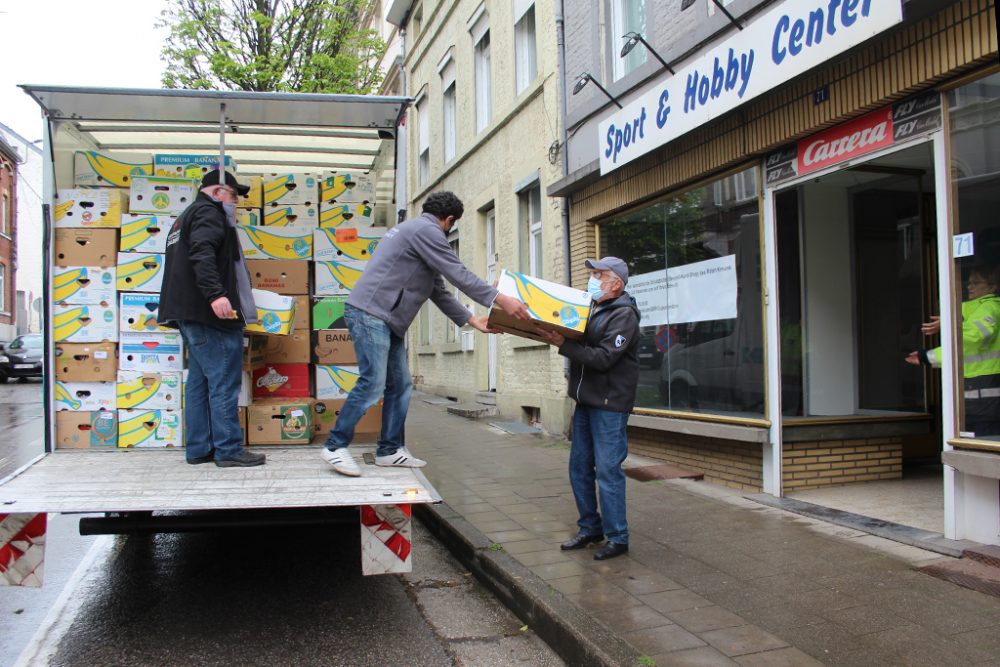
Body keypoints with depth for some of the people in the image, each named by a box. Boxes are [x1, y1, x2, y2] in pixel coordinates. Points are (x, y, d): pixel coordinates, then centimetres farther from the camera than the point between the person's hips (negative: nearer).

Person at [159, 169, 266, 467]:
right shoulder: (208, 213, -7)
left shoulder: (187, 216, 26)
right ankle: (228, 449, -5)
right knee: (224, 381, -8)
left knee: (200, 381, 11)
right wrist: (215, 294, -33)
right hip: (209, 313, -11)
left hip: (189, 314, 11)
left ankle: (199, 448, 15)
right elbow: (202, 254, -24)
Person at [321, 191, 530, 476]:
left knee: (400, 386, 10)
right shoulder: (426, 230, -9)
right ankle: (336, 446, -2)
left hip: (388, 322, 11)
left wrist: (472, 320, 20)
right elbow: (458, 274, -16)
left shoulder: (414, 229, 24)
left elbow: (438, 289, 23)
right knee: (372, 383, -12)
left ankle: (390, 450, 15)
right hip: (370, 313, -11)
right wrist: (500, 300, -17)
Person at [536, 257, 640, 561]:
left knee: (607, 471, -4)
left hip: (610, 405, -8)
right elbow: (580, 345, 16)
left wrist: (563, 344, -23)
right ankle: (590, 529, 26)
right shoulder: (591, 308, 14)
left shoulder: (623, 314, -11)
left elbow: (603, 358, -21)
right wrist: (554, 334, -3)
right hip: (585, 400, 8)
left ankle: (617, 538, 8)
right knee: (579, 468, 12)